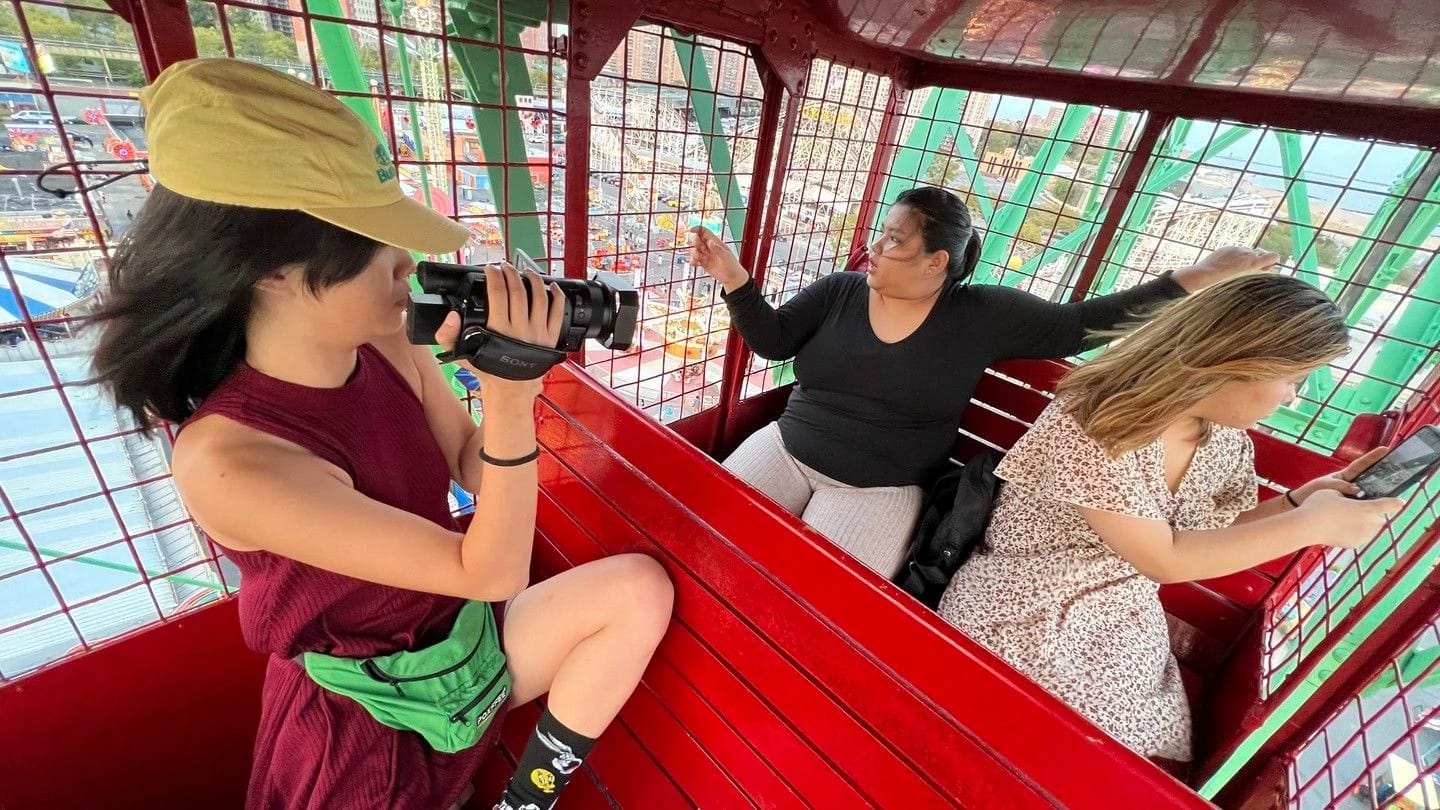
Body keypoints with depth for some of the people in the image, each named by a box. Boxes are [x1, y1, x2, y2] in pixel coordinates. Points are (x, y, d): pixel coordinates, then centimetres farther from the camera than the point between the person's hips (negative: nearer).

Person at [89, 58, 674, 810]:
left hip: (460, 634, 5)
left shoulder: (387, 349, -13)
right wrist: (508, 400, -39)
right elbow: (492, 573, -29)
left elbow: (477, 474, -4)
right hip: (366, 718, -5)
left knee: (639, 589, -7)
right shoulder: (227, 461, -30)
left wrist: (508, 381, -22)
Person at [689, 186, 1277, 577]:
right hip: (787, 450, 3)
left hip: (880, 490, -2)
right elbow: (772, 341, 0)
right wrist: (734, 279, -12)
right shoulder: (838, 291, 1)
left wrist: (1195, 279, -5)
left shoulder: (981, 315, -4)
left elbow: (1081, 325, 0)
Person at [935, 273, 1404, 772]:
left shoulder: (1228, 443, 0)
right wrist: (1313, 523, -15)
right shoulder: (1091, 424, -25)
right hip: (1021, 631, -7)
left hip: (1124, 641, 7)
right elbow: (1165, 559, -22)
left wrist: (1302, 498, -2)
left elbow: (1211, 541, 10)